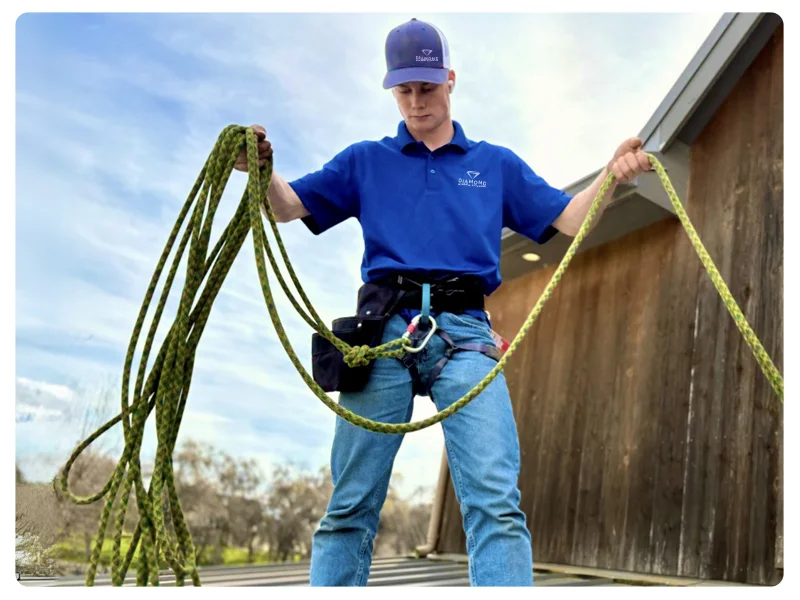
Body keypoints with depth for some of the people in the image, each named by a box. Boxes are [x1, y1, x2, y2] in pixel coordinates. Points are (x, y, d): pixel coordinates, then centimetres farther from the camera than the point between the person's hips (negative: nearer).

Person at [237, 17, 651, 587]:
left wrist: (611, 175, -1)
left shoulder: (497, 164, 22)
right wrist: (263, 170, -7)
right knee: (351, 505, 1)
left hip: (464, 334, 0)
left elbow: (568, 220, 17)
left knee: (496, 501, -13)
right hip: (383, 331, 0)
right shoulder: (365, 161, 21)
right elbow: (291, 207, 15)